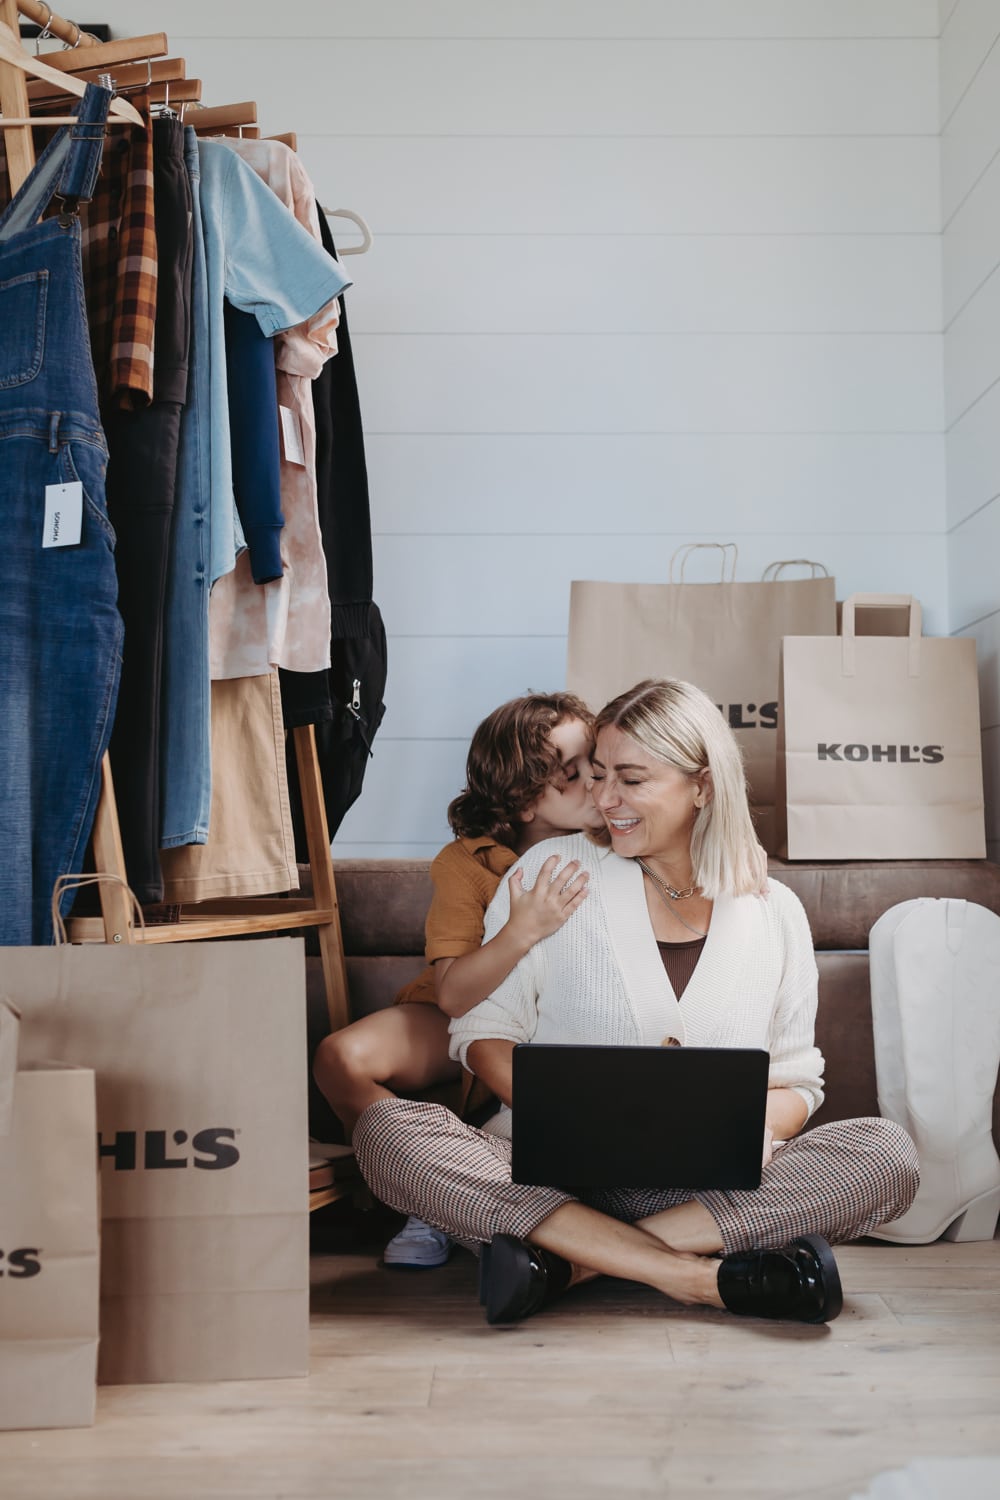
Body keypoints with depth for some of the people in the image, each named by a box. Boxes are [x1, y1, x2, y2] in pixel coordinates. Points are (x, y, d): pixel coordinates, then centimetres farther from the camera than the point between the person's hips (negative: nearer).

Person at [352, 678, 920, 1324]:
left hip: (709, 1191, 2)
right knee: (386, 1129, -27)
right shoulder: (554, 872, 3)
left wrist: (759, 1129, -10)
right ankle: (704, 1277, -29)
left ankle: (563, 1260, -26)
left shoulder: (775, 912, 8)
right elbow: (483, 1030, 3)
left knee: (888, 1153, -23)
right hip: (552, 1175, -1)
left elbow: (797, 1081, 14)